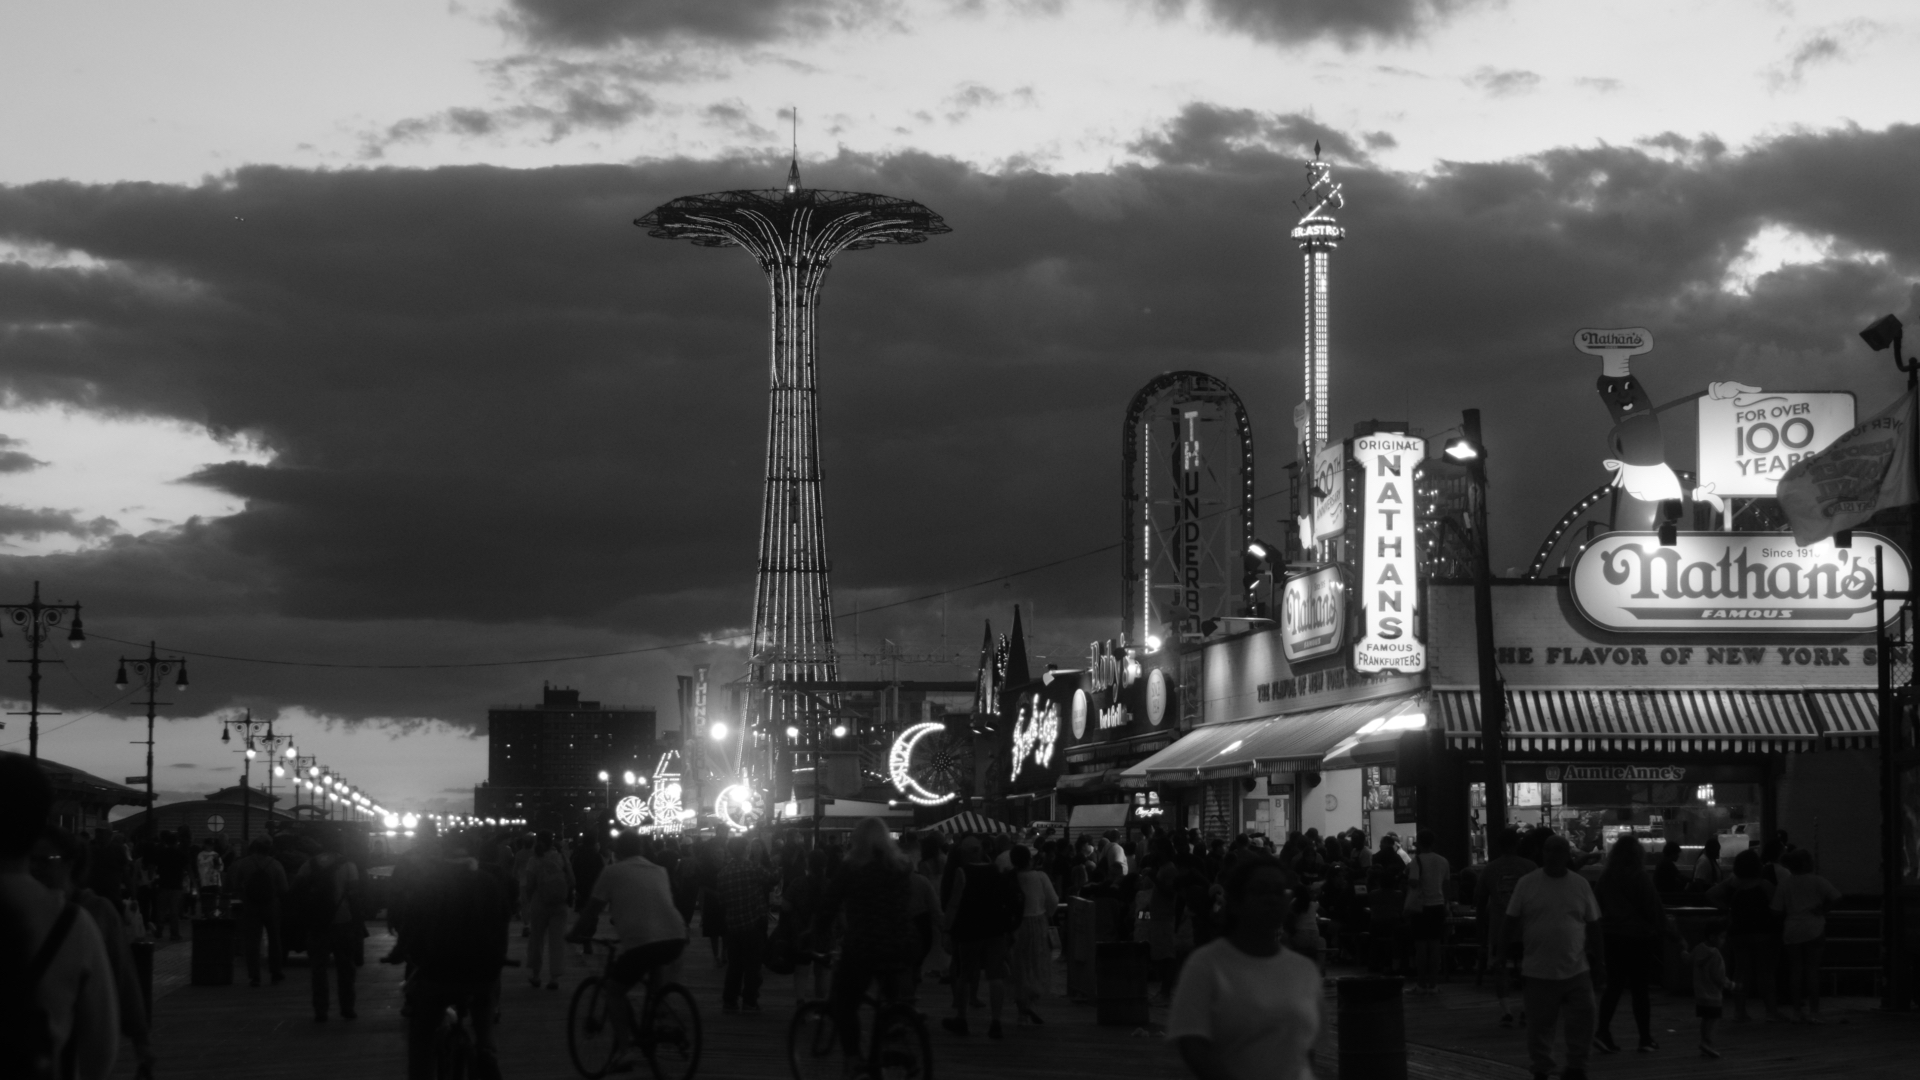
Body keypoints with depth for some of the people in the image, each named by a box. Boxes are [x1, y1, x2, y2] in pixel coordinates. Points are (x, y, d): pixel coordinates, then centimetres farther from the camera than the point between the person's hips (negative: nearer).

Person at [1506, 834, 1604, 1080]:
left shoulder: (1580, 885, 5)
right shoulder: (1526, 884, -1)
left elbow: (1593, 926, 11)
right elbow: (1513, 922, 4)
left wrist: (1599, 960, 8)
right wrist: (1515, 957, -1)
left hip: (1576, 969, 2)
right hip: (1538, 971, -1)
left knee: (1583, 1020, -1)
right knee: (1539, 1025, 6)